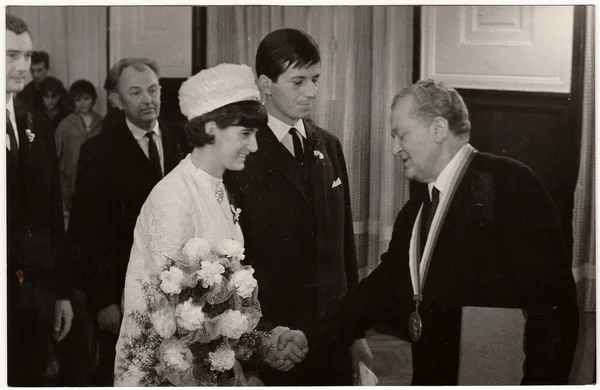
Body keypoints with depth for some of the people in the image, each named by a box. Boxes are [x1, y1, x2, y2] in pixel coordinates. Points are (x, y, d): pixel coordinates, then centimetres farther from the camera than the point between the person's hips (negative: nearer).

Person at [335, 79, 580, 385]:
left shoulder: (510, 183, -12)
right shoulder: (413, 211, 12)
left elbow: (553, 299, -18)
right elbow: (384, 288, 8)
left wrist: (543, 381, -22)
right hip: (431, 375, 7)